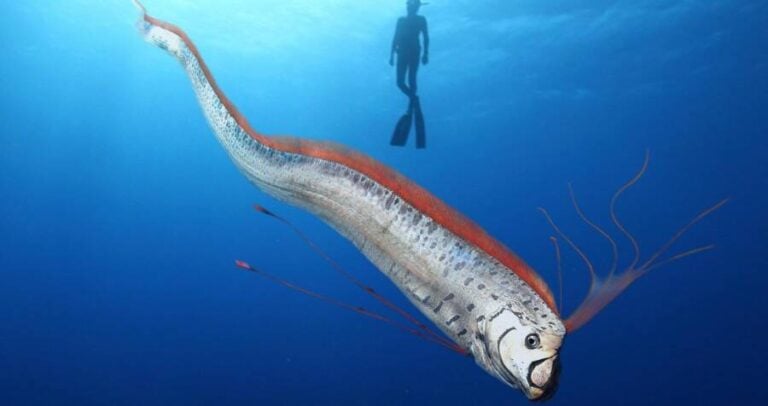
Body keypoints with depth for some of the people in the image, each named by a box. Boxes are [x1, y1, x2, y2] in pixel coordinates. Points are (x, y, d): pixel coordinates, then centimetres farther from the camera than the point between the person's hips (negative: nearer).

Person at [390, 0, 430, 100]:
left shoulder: (421, 20, 10)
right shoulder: (401, 20, 18)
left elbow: (426, 37, 2)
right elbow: (395, 38, 16)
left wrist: (426, 53, -11)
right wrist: (392, 55, 9)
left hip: (414, 52, -3)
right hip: (402, 53, 3)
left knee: (411, 80, -14)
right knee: (400, 81, -7)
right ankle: (413, 99, 7)